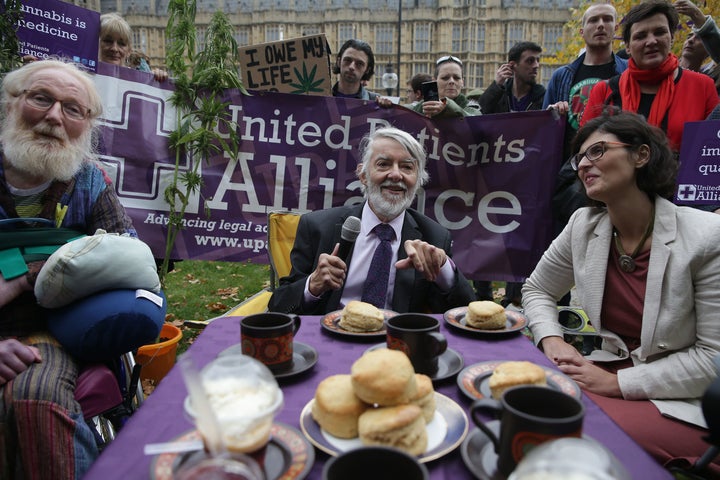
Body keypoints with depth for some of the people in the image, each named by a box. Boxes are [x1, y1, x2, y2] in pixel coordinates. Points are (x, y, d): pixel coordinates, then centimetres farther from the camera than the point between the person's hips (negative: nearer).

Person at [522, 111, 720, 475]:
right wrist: (552, 341, -10)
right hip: (610, 372, 5)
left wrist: (618, 382, -18)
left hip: (685, 405, -4)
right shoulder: (584, 226, -3)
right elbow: (536, 291, 10)